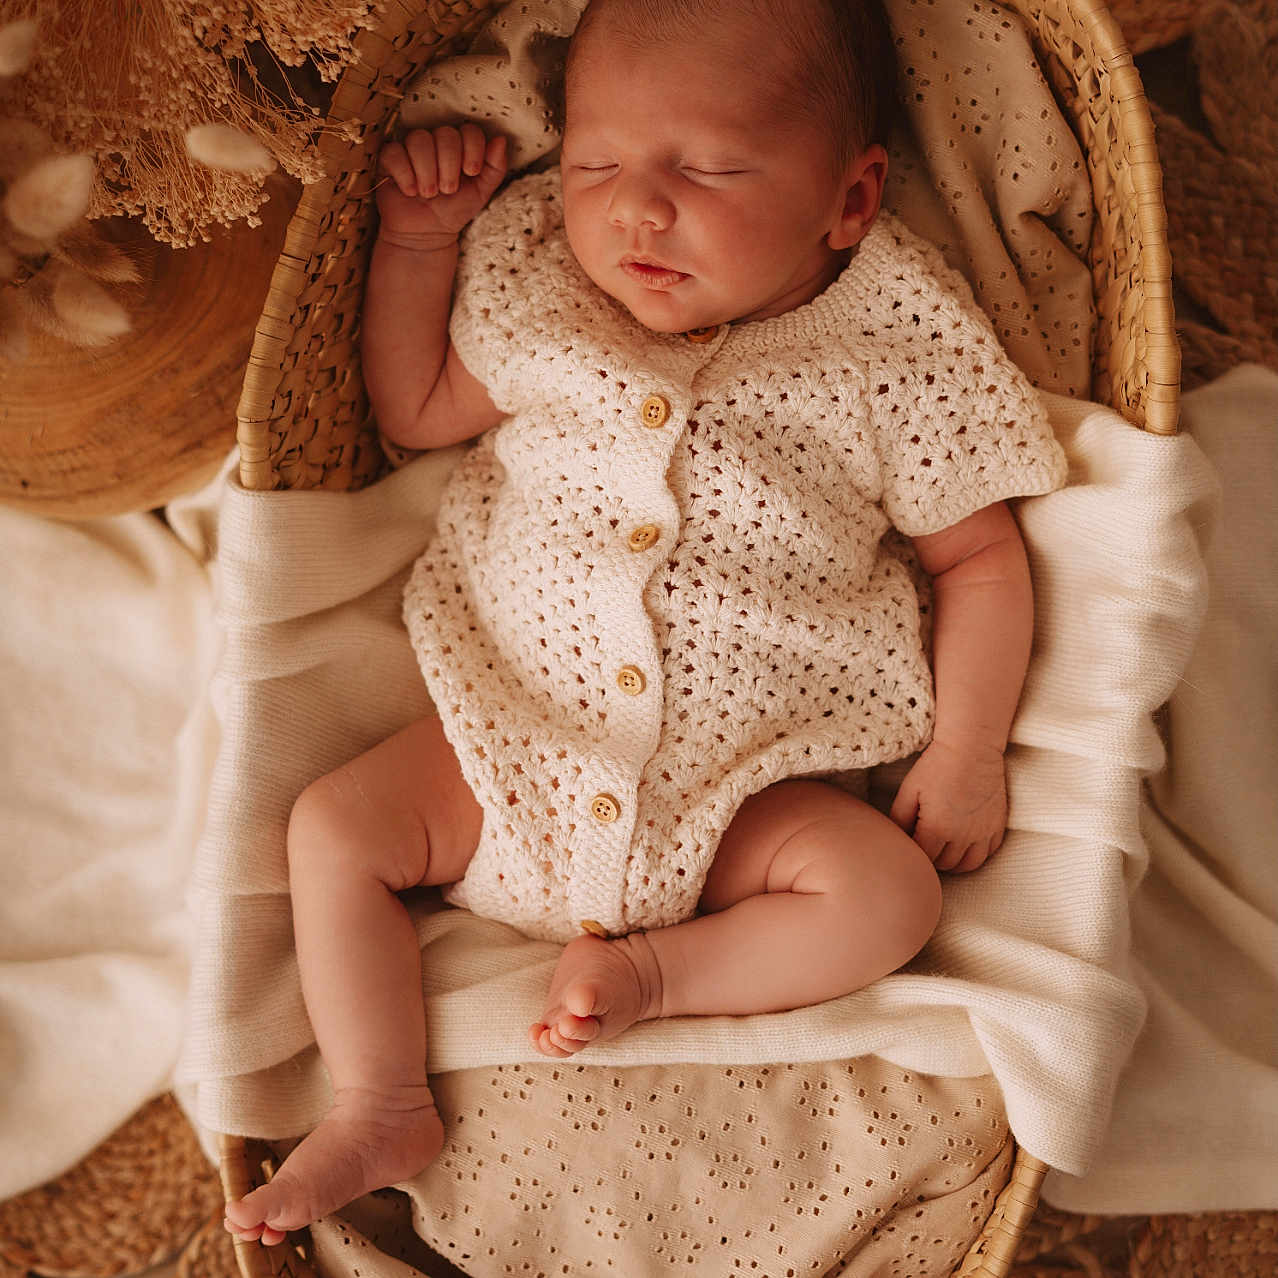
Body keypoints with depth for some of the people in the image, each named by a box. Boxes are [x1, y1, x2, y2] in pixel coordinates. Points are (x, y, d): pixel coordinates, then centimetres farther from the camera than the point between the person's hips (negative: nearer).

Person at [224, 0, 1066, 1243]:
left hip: (747, 792, -2)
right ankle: (382, 1110, 5)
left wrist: (965, 754, -8)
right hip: (513, 745, 3)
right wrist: (415, 238, 4)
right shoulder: (542, 304, 1)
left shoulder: (890, 364, -8)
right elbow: (414, 412, 14)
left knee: (889, 893, -22)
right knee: (332, 825, -9)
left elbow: (981, 558, 0)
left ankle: (653, 971, -6)